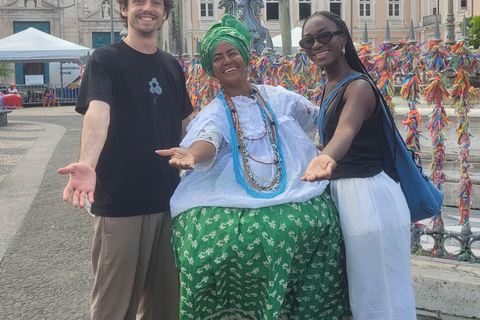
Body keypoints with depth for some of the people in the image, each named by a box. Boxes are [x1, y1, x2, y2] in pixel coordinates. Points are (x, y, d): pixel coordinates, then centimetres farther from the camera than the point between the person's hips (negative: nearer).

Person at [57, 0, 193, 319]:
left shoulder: (172, 66, 12)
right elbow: (97, 112, -23)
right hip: (119, 202, -5)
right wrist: (87, 163, -40)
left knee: (165, 294, 13)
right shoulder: (105, 60, -5)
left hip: (168, 198, 5)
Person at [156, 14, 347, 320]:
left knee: (317, 219, -23)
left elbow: (319, 118, 26)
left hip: (294, 192, 2)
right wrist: (192, 154, -39)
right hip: (238, 200, -2)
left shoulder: (277, 97, 14)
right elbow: (209, 140, -18)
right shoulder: (213, 113, 5)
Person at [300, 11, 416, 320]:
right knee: (361, 290, 20)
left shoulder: (358, 86, -17)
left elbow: (346, 131, -38)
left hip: (369, 196, -9)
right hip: (345, 191, 9)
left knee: (379, 294, 1)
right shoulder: (331, 86, 11)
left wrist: (325, 158, -58)